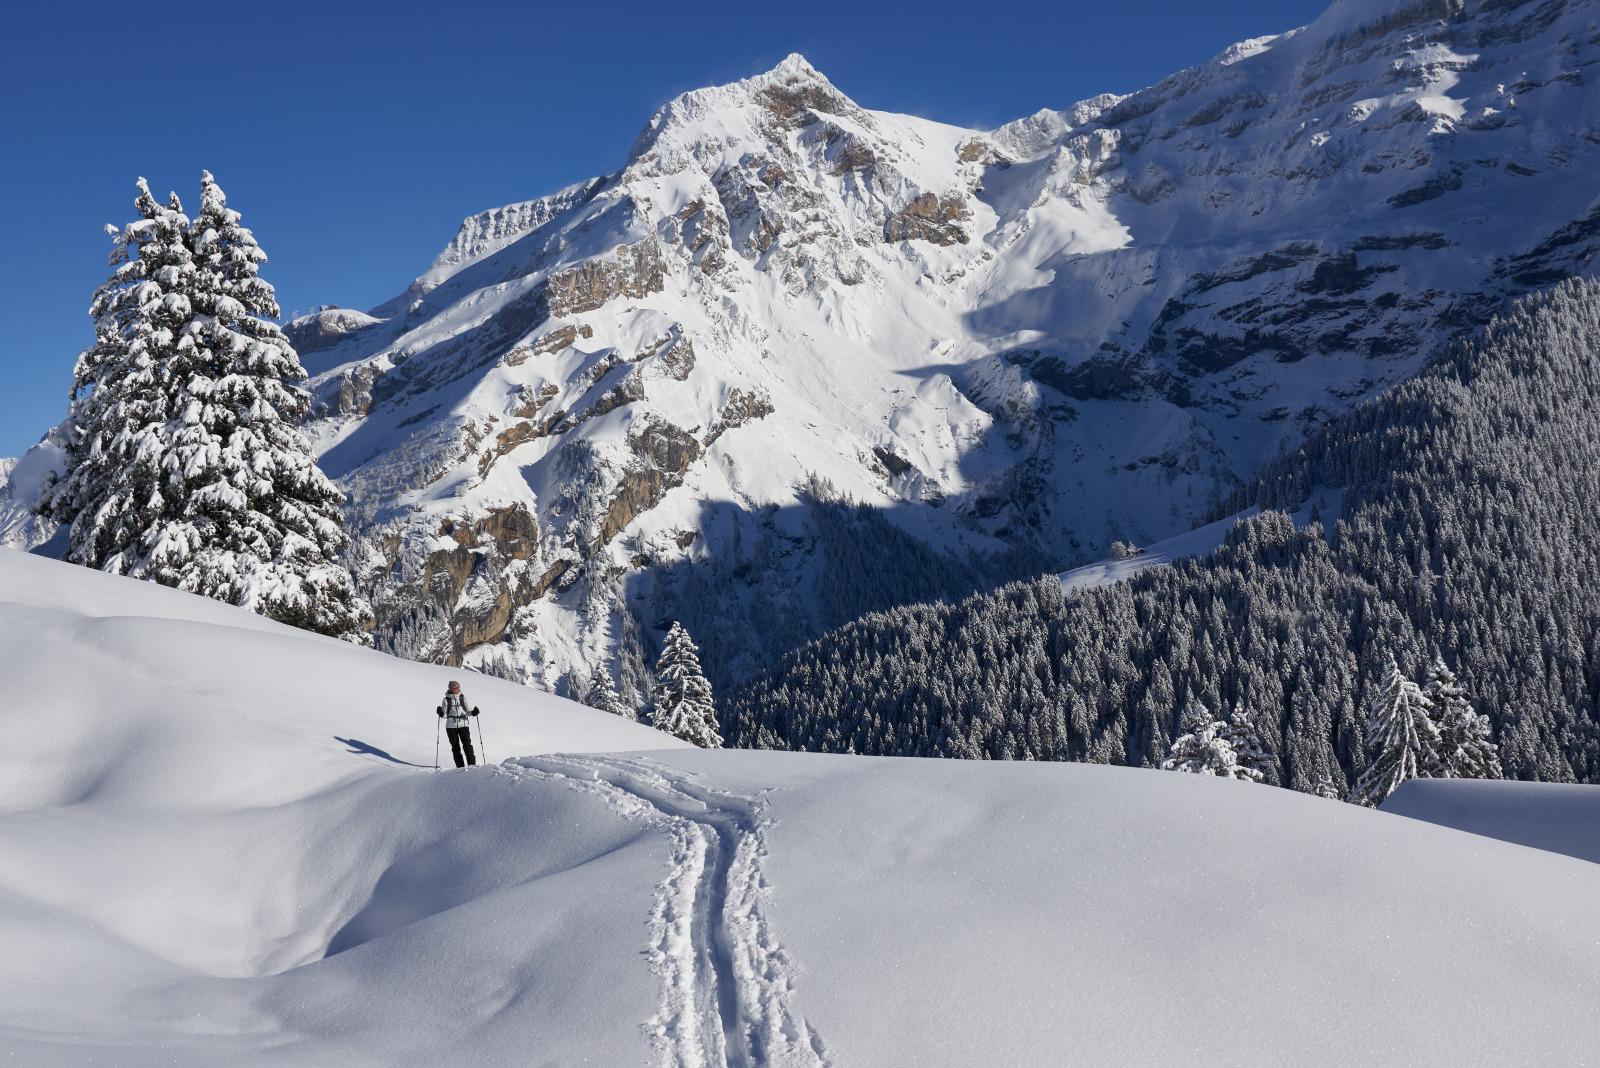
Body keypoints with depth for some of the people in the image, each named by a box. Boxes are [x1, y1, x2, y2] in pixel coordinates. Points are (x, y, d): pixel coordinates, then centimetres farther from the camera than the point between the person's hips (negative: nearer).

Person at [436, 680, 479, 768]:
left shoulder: (463, 697, 6)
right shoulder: (447, 699, 4)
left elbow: (467, 710, 7)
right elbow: (444, 715, 6)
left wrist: (473, 712, -14)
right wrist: (441, 713, -16)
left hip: (463, 724, 0)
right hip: (451, 726, 0)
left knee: (467, 744, -10)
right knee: (455, 747, 2)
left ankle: (472, 764, -6)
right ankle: (460, 766, 6)